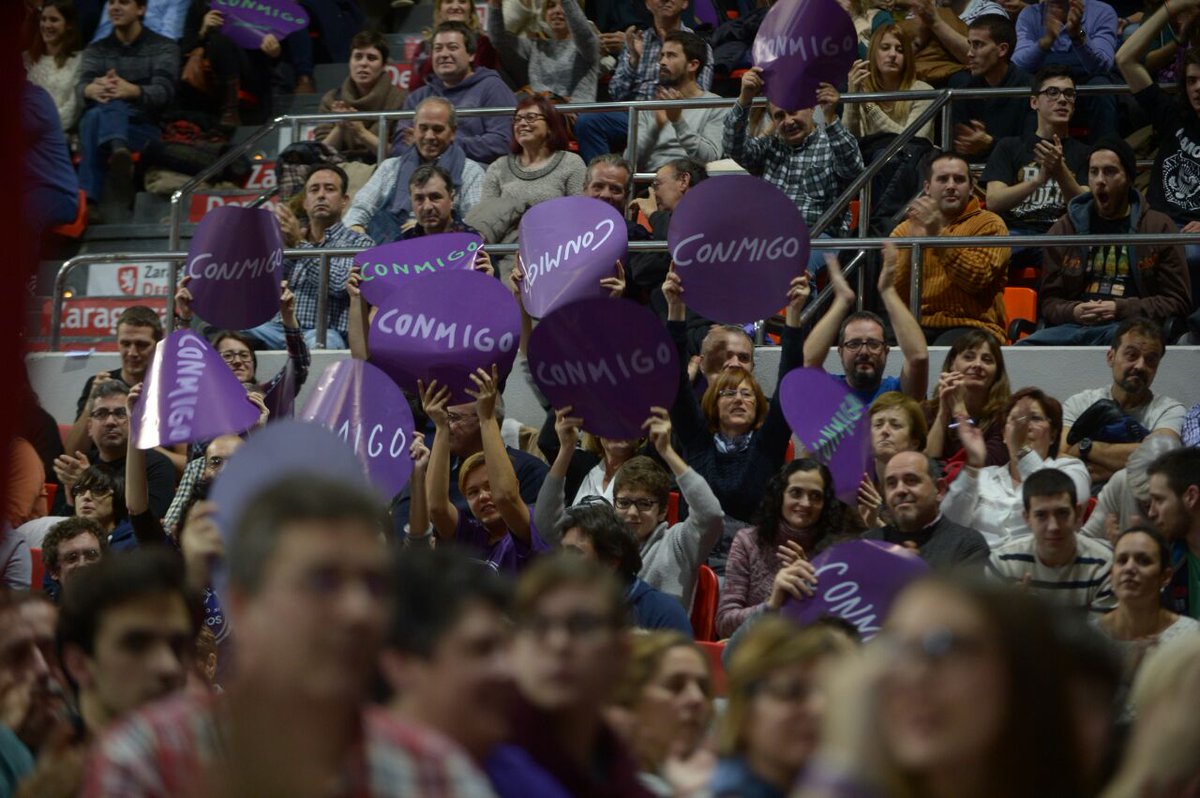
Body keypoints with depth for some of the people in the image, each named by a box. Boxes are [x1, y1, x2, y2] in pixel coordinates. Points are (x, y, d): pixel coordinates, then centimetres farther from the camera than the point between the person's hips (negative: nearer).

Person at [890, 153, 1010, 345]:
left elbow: (978, 279, -12)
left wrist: (938, 234, -17)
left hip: (970, 326, -3)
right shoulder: (904, 229, 16)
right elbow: (893, 293, 2)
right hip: (918, 326, 3)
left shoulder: (988, 224, 7)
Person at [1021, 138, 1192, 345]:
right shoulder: (1064, 229, 19)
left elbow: (1177, 302, 7)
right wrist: (1074, 312, -3)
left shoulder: (1159, 227, 10)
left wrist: (1120, 310, -6)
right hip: (1073, 326, 3)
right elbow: (1049, 301, 21)